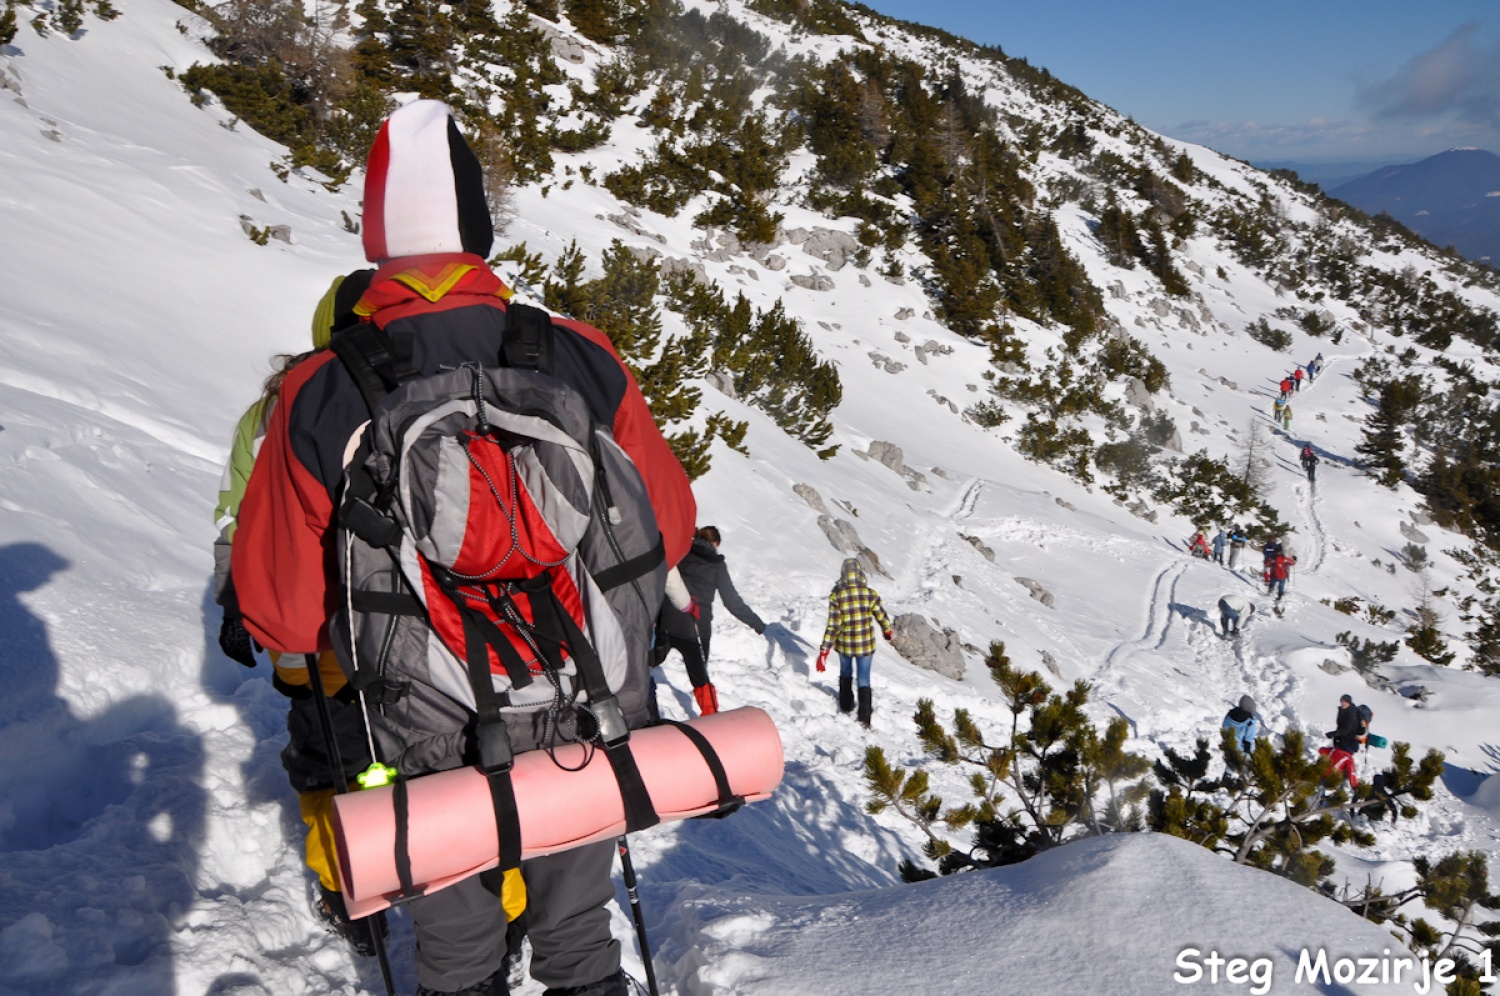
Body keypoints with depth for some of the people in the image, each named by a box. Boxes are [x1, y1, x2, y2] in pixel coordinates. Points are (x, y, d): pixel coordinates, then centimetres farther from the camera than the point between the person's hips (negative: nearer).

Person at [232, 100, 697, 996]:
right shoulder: (582, 361, -15)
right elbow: (668, 531, -4)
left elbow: (281, 614, -10)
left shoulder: (318, 402, -18)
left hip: (435, 753, -1)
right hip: (590, 728, 1)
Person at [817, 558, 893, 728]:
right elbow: (881, 616, 1)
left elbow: (833, 626, -17)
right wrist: (887, 632, 23)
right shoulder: (870, 593, -12)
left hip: (844, 644, 0)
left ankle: (846, 705, 41)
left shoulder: (836, 595, -16)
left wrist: (824, 650, -11)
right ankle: (864, 718, 5)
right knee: (864, 679, 10)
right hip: (866, 644, 0)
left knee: (846, 673, 26)